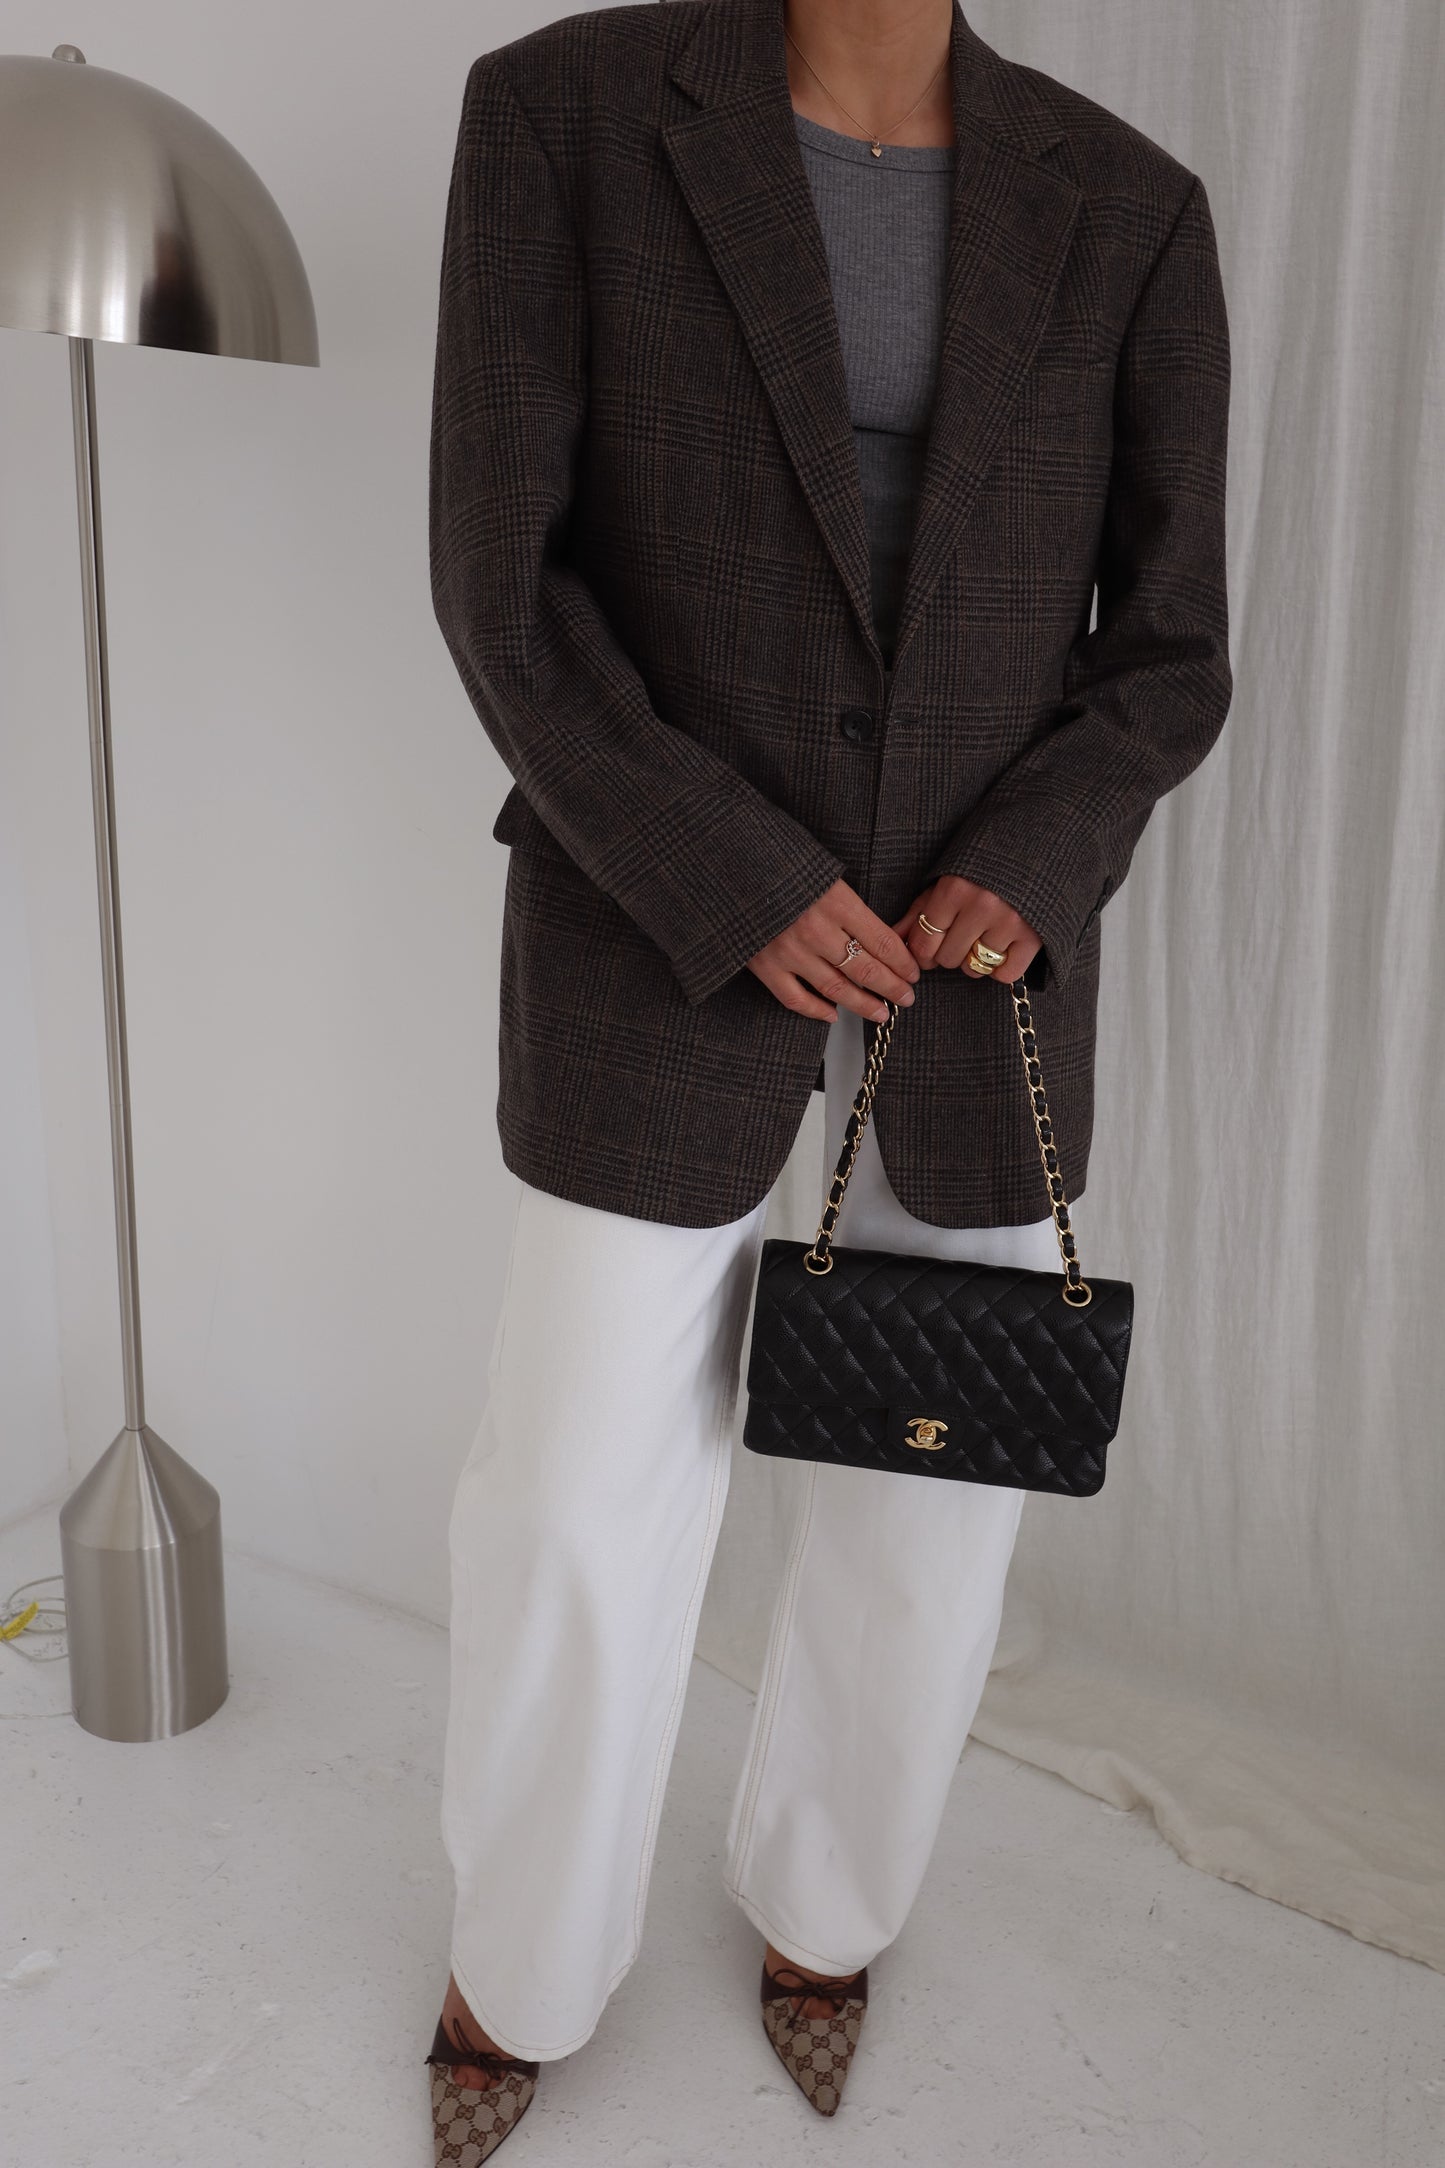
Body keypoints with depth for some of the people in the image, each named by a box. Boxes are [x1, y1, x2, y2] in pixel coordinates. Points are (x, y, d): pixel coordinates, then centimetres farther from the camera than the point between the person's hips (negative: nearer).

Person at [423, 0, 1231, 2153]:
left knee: (930, 1491, 13)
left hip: (978, 952, 3)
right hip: (669, 941, -2)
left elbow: (1168, 658, 3)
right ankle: (529, 1951, 38)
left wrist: (1025, 871, -17)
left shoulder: (1128, 209, 1)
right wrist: (738, 888, -19)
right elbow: (501, 580, -10)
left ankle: (822, 1887, 45)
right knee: (577, 1503, 6)